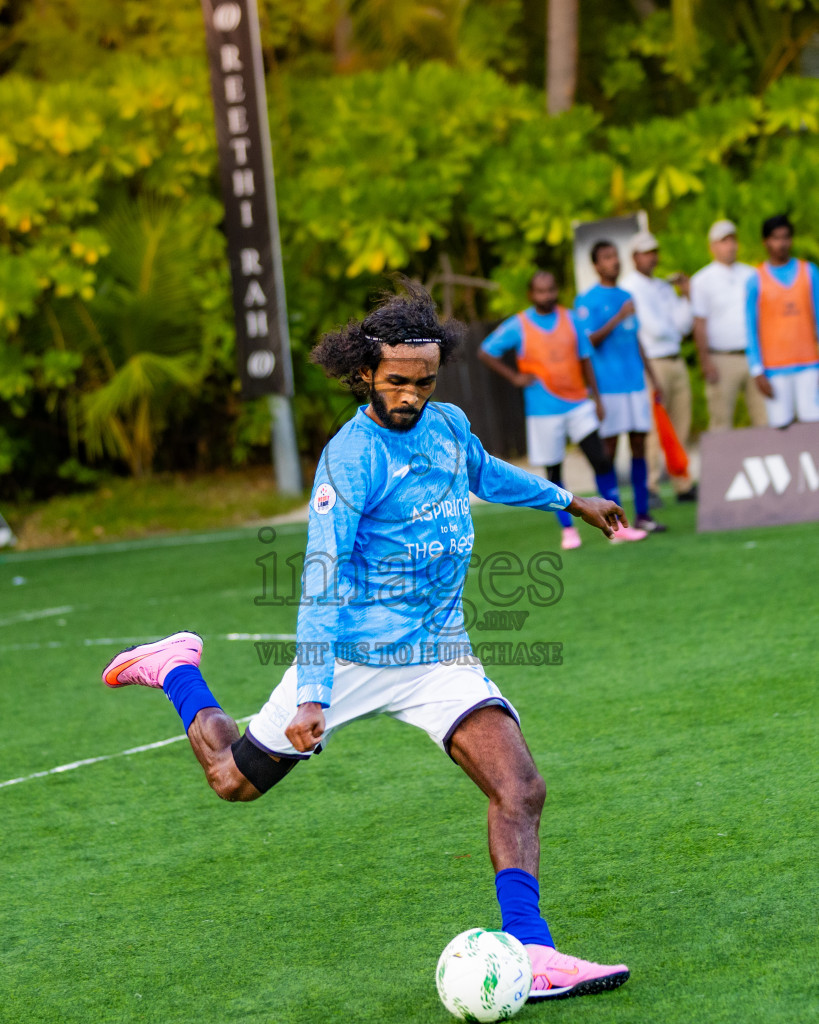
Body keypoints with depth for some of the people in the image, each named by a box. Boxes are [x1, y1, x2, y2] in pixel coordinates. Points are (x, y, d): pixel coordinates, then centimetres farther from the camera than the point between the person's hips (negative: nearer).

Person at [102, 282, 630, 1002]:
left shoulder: (449, 423, 5)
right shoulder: (350, 456, -17)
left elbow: (485, 473, 32)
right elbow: (322, 584, -23)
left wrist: (567, 500, 41)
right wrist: (312, 696, -31)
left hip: (440, 657, 5)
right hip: (354, 655, -5)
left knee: (520, 790, -16)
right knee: (236, 779, 12)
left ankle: (530, 956, -18)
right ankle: (176, 670, 39)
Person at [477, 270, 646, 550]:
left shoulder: (570, 319, 5)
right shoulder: (518, 327, -4)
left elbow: (584, 359, 11)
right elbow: (485, 353, 3)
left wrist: (596, 397, 8)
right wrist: (515, 377, -4)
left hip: (578, 404, 2)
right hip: (544, 410, -2)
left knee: (600, 459, -7)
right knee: (553, 471, 4)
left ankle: (617, 526, -3)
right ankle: (567, 530, 16)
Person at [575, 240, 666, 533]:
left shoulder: (626, 297, 16)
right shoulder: (587, 301, -4)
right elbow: (588, 341, -12)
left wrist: (652, 377, 20)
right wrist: (618, 319, -18)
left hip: (635, 384, 6)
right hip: (607, 386, -6)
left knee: (639, 444, 4)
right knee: (609, 449, -4)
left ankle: (642, 514, 7)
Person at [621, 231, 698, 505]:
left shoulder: (664, 287, 18)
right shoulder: (629, 288, -6)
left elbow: (683, 326, 10)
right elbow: (653, 328, -14)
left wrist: (687, 296, 1)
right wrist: (672, 330, 5)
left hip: (676, 362, 8)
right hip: (651, 364, -8)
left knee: (680, 427, 8)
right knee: (654, 428, -11)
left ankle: (683, 485, 12)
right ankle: (648, 488, -10)